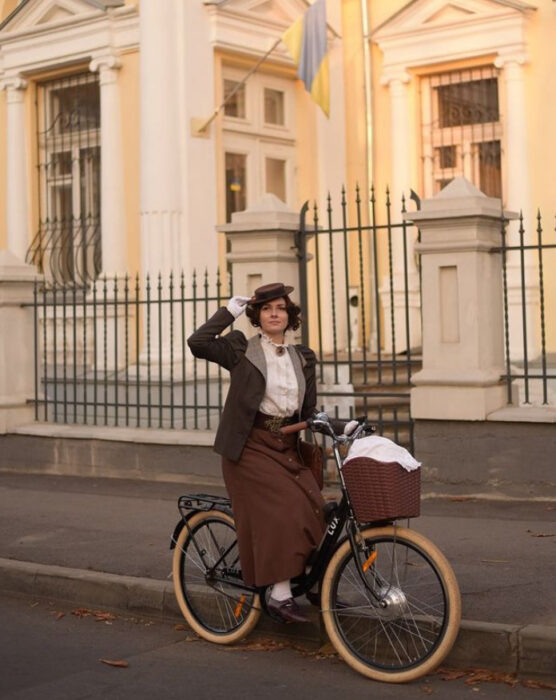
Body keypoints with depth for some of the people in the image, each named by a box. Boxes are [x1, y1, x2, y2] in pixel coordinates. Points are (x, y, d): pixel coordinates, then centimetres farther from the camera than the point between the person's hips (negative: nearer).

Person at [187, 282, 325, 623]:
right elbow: (198, 342, -16)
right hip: (251, 445, -5)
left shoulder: (303, 357, 13)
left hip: (287, 447, 5)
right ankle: (280, 594, -12)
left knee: (313, 509, -9)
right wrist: (230, 311, -9)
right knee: (283, 511, -18)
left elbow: (308, 411, 14)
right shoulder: (242, 349, 0)